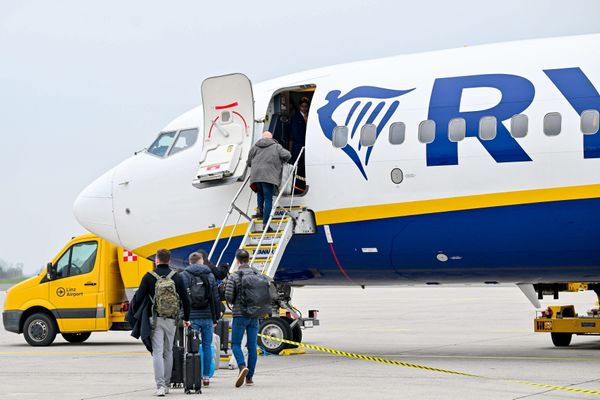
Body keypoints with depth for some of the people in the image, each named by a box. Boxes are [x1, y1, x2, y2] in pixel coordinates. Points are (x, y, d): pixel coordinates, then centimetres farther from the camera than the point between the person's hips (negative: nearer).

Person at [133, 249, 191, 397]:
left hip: (155, 319, -3)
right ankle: (166, 384, 20)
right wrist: (186, 318, 18)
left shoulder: (149, 277, -5)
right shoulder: (176, 277, 3)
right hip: (171, 320, 3)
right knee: (168, 352, 15)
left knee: (157, 352, -4)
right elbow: (185, 300, 5)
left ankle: (160, 385, -15)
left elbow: (139, 298, -8)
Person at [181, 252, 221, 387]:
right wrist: (216, 317, 13)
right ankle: (206, 377, 9)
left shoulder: (184, 276, 0)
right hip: (207, 317, 2)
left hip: (192, 317, -2)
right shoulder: (210, 276, 7)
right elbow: (216, 299, 6)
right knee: (207, 346, 8)